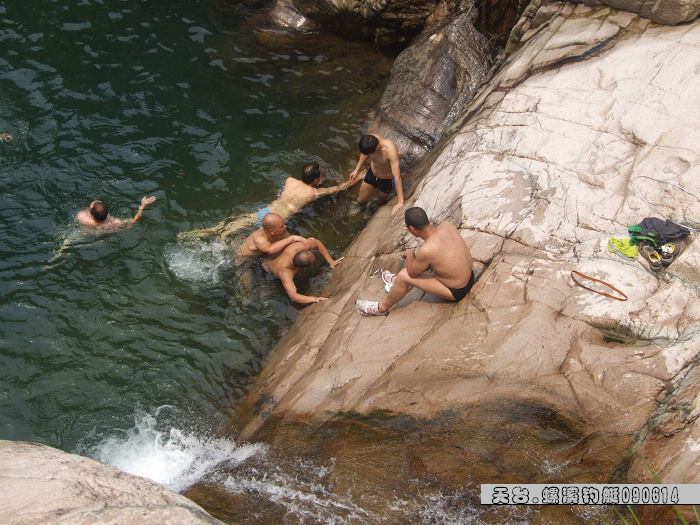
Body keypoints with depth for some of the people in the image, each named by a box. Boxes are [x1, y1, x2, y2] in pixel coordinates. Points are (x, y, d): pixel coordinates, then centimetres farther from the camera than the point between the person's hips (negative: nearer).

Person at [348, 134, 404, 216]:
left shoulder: (390, 150, -44)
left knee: (381, 201, 23)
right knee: (361, 200, 19)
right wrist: (357, 170, 9)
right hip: (372, 174, 4)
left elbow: (397, 176, -44)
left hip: (387, 180, -4)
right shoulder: (369, 141, -28)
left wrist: (400, 202, -44)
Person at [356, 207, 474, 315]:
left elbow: (412, 272, -13)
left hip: (456, 292, -7)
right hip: (470, 276, 8)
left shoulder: (426, 250, -32)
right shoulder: (447, 225, -12)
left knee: (404, 276, -7)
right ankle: (397, 281, 44)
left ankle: (382, 307, 17)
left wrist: (409, 254, 3)